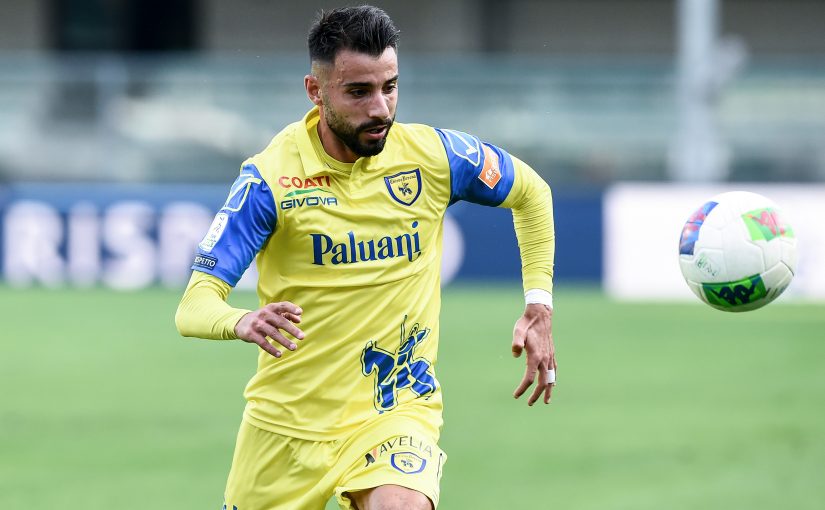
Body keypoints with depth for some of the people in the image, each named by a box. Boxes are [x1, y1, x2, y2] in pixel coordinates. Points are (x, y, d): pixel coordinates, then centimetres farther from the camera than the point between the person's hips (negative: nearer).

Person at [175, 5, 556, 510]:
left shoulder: (433, 155, -6)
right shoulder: (270, 176, -13)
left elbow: (532, 192, 14)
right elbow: (193, 308, -18)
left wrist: (539, 308, 5)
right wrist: (242, 322, -41)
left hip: (399, 408, 0)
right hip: (287, 423, 0)